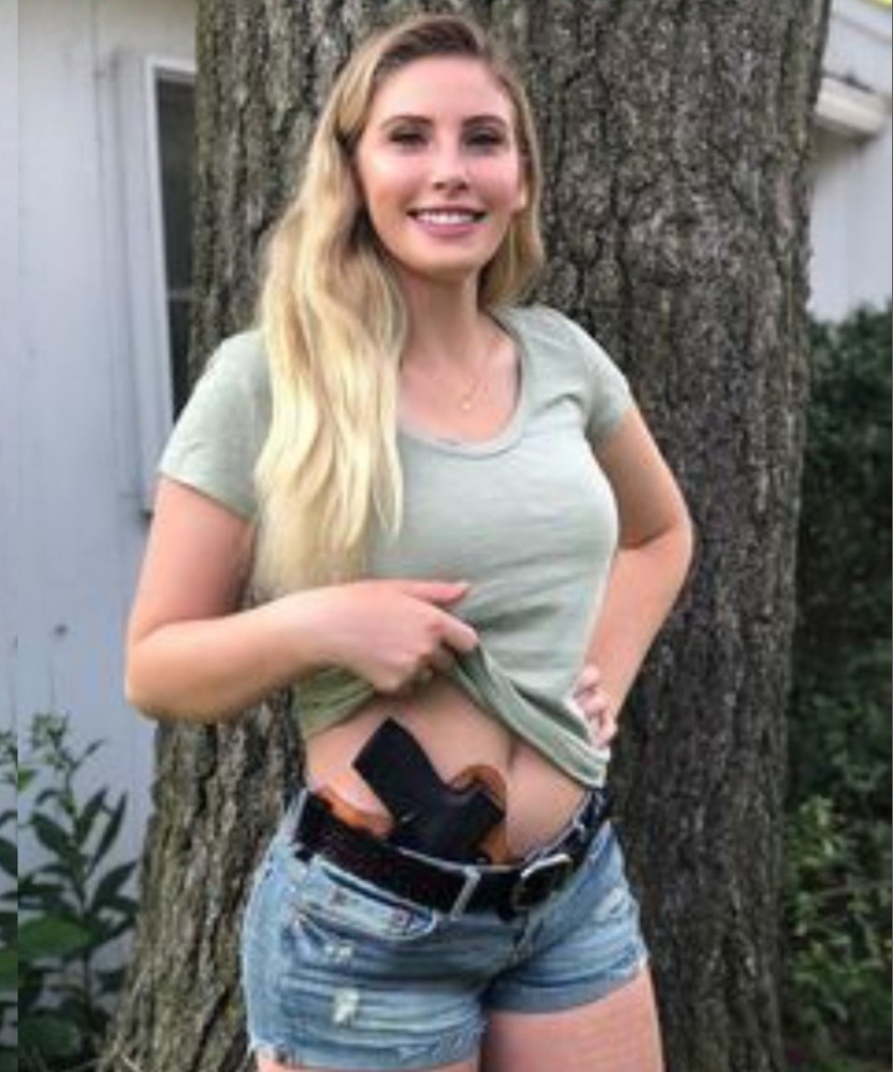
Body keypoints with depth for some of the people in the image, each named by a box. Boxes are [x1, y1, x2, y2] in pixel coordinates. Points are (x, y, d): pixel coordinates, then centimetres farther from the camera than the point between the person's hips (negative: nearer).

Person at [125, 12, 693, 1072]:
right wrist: (314, 623, -23)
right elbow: (153, 667, -6)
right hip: (365, 919, -4)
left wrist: (607, 675, 5)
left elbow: (660, 530, 20)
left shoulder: (562, 356, 1)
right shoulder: (266, 379, -11)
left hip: (579, 891, 4)